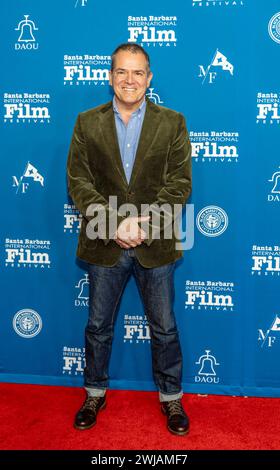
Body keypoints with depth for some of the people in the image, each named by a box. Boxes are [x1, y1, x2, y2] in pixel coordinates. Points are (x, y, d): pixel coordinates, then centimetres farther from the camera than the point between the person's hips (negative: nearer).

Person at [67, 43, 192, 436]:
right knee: (98, 326, 15)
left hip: (156, 244, -1)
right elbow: (78, 181, -4)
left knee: (164, 327, 11)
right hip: (104, 244, 1)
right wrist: (114, 224, -17)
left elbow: (180, 183, -6)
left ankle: (171, 398, 33)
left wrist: (143, 223, -19)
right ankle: (95, 393, 37)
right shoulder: (87, 123, 2)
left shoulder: (172, 123, 0)